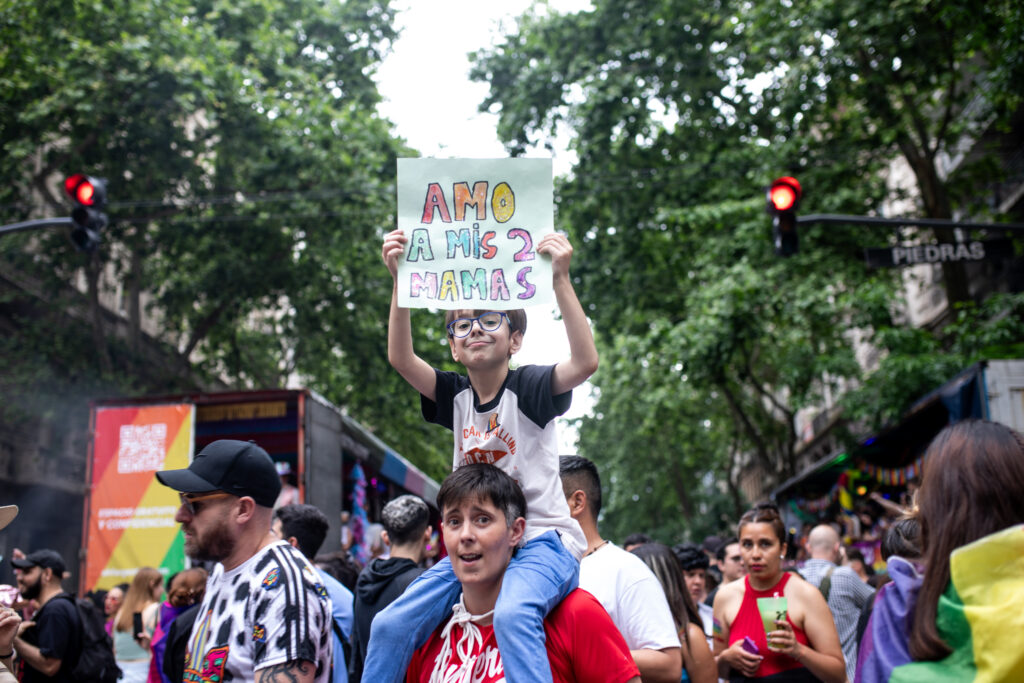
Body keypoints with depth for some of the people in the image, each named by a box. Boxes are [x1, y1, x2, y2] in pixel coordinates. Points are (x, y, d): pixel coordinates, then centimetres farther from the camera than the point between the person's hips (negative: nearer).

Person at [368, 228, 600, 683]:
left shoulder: (527, 387, -5)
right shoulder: (456, 395, 9)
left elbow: (585, 362, -24)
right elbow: (400, 359, -4)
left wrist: (560, 279, -31)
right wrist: (400, 281, -15)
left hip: (541, 541, -5)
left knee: (513, 615, -37)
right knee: (390, 625, -7)